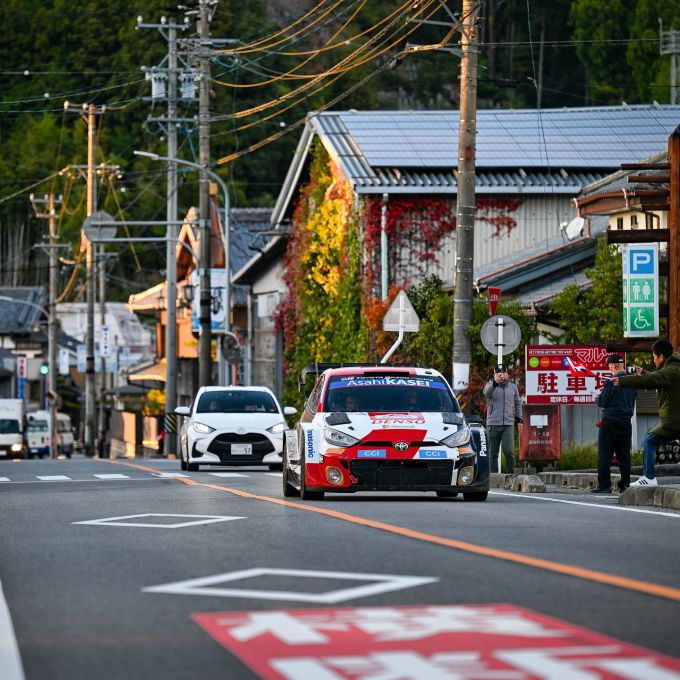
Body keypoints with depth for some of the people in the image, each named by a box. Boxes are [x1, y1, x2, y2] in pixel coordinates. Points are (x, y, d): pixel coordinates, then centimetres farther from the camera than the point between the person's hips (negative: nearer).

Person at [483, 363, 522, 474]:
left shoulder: (513, 387, 12)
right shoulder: (491, 385, 1)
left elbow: (518, 403, 23)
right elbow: (487, 392, -25)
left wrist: (519, 419, 14)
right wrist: (495, 382, -45)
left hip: (508, 424, 1)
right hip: (493, 424, -1)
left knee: (509, 451, -9)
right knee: (493, 453, 2)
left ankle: (511, 474, -2)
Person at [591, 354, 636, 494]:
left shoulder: (611, 382, -14)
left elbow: (603, 402, -12)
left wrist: (596, 398, 9)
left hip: (610, 421, -6)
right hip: (626, 421, 6)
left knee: (605, 454, -2)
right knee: (624, 454, 10)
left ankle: (604, 485, -5)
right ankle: (625, 484, 10)